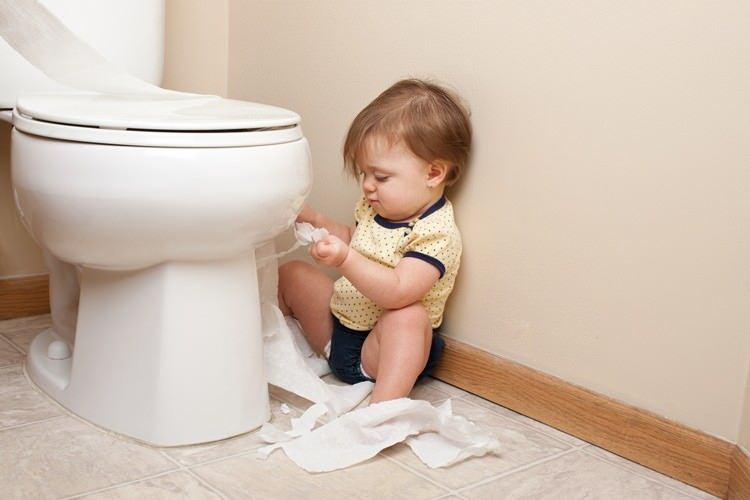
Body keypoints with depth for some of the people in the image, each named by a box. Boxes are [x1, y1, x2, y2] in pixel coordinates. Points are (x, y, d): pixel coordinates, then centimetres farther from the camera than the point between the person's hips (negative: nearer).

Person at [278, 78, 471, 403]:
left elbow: (397, 292, -35)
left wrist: (345, 259, -44)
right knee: (291, 272, 13)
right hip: (336, 328, 9)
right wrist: (316, 222, 8)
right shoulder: (376, 208, 3)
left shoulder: (437, 234, -23)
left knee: (409, 315, -40)